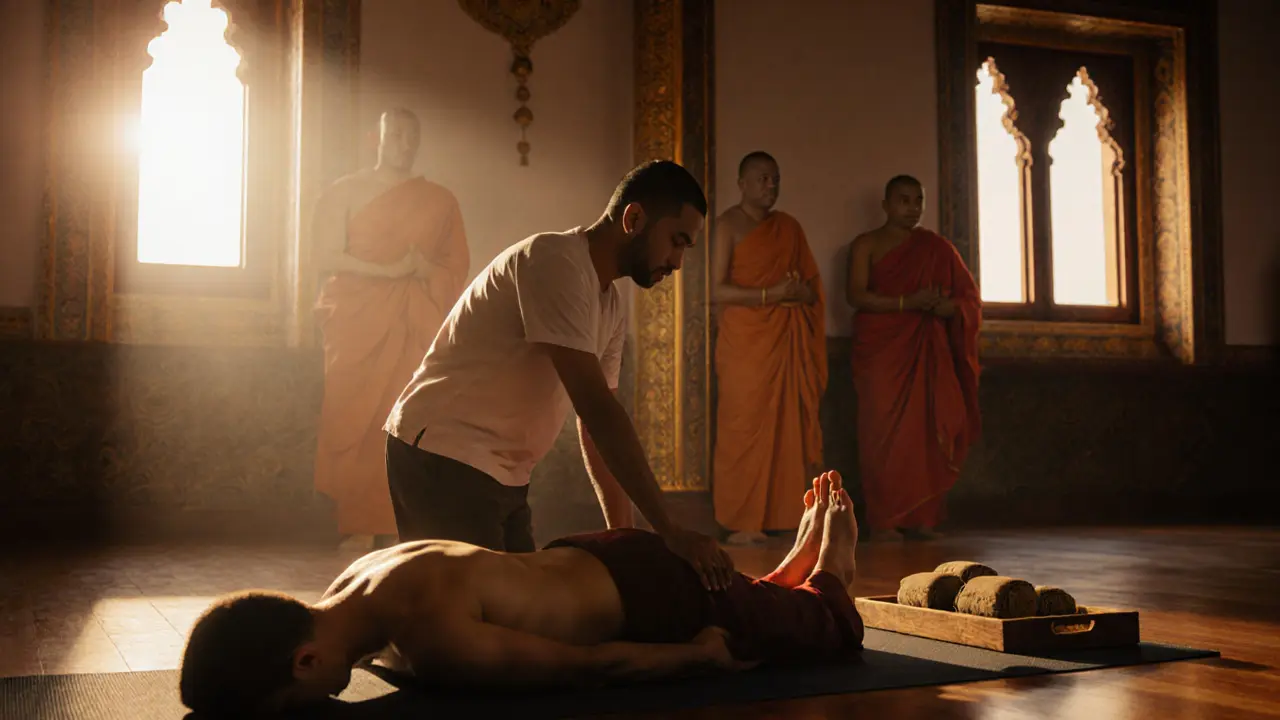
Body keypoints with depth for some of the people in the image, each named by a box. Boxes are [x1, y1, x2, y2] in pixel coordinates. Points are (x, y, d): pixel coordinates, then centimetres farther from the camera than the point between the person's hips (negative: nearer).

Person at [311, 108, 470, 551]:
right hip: (358, 326, -1)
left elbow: (457, 267, 13)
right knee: (355, 426, -7)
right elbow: (327, 257, -1)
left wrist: (423, 270, -7)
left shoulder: (439, 201, 15)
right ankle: (357, 525, -3)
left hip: (415, 329, 1)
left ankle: (400, 525, -6)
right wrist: (389, 271, -10)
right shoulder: (346, 191, 10)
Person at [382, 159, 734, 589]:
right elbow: (595, 408, -27)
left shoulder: (611, 306, 9)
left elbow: (597, 422, 11)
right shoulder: (554, 262, -20)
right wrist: (669, 531, -28)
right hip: (443, 459, -9)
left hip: (504, 477, 9)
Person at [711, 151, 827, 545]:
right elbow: (718, 291, -10)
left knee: (790, 426, -1)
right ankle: (744, 523, -1)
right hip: (745, 343, -5)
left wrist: (800, 292, -5)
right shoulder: (728, 225, -1)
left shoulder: (789, 227, 16)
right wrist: (771, 294, -16)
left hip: (787, 343, 5)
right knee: (746, 427, -5)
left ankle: (785, 514, 4)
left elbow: (812, 288, 18)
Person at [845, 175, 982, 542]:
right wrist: (907, 302, -17)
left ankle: (920, 519, -1)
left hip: (924, 352, 2)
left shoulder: (936, 247, 14)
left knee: (924, 431, -6)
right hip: (879, 350, -2)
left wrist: (947, 305, -10)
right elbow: (856, 295, -7)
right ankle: (882, 521, -4)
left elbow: (970, 297, 13)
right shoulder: (866, 245, 7)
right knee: (883, 432, -8)